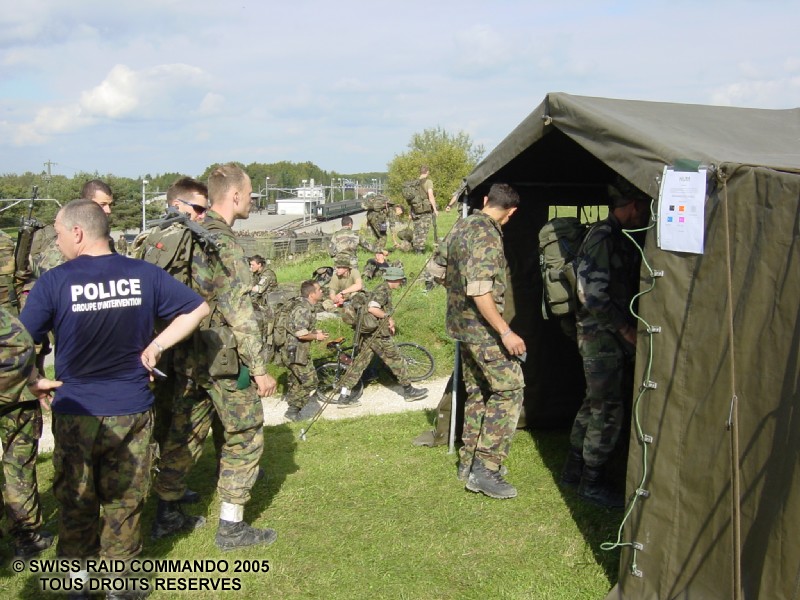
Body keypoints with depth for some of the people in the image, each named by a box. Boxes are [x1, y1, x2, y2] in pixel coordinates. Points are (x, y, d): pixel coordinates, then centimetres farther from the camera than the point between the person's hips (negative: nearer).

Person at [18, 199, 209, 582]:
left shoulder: (54, 281, -12)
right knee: (125, 502, 15)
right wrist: (156, 345, 2)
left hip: (76, 413, -1)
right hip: (131, 411, 2)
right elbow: (198, 309, 3)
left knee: (74, 503, 17)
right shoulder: (145, 274, -4)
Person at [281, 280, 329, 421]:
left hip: (299, 351, 10)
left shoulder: (307, 307, 12)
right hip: (296, 353, -10)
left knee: (296, 382, 18)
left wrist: (315, 332, 10)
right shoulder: (302, 309, -22)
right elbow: (301, 334, -28)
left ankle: (293, 409, 28)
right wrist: (317, 337, -13)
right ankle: (293, 411, 3)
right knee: (310, 382, -5)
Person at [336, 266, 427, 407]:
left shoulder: (383, 290, 18)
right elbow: (372, 309, -28)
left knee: (359, 362, 7)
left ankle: (344, 396, 5)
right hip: (377, 334, -10)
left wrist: (389, 322, 16)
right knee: (396, 360, 3)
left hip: (368, 333, 10)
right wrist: (388, 317, -16)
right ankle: (408, 391, 14)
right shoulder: (383, 291, -15)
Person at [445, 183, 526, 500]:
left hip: (461, 323, 10)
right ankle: (485, 469, -7)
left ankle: (468, 462, 23)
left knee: (477, 392, 16)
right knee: (509, 390, -6)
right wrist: (505, 332, -24)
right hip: (482, 326, -10)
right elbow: (479, 290, -26)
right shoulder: (487, 234, -18)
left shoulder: (460, 227, 12)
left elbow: (448, 279, 20)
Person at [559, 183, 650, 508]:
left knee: (594, 403, 17)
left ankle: (573, 470, 29)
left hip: (613, 336, 10)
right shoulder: (602, 236, -17)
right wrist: (627, 329, -16)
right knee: (608, 410, -3)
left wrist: (628, 327, 11)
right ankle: (591, 482, 9)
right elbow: (593, 295, -23)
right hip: (600, 336, -10)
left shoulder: (620, 238, 13)